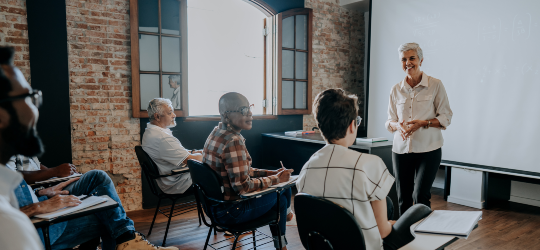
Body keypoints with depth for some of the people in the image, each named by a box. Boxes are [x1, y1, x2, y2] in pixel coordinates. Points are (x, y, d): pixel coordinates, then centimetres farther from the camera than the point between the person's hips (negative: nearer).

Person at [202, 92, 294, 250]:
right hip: (230, 211, -9)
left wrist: (272, 173, 5)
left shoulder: (217, 133, 4)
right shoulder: (233, 142, -27)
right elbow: (242, 186, -25)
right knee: (280, 197, 7)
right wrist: (276, 179, -14)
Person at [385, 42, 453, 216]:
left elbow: (446, 117, -1)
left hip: (428, 149, -3)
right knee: (403, 199, 8)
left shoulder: (435, 85, -1)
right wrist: (398, 126, -12)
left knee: (420, 196, -10)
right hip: (401, 150, 3)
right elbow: (390, 121, 10)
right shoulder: (396, 90, 8)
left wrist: (423, 123, -18)